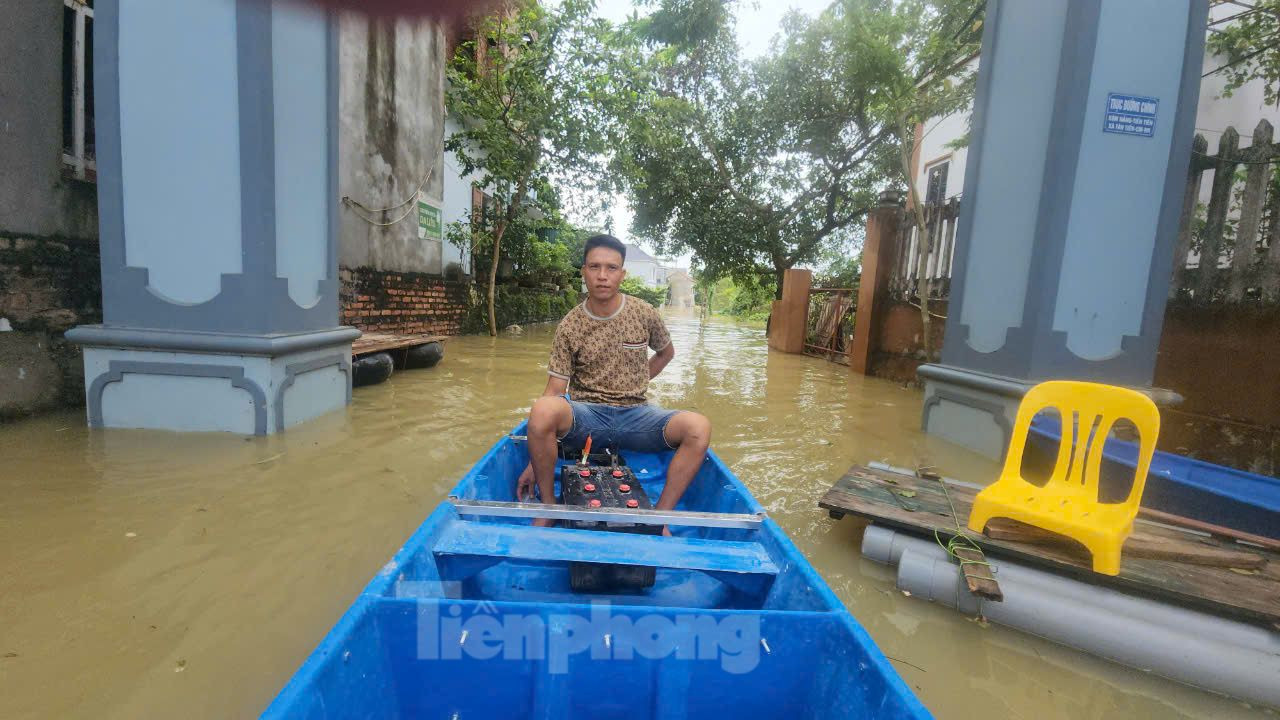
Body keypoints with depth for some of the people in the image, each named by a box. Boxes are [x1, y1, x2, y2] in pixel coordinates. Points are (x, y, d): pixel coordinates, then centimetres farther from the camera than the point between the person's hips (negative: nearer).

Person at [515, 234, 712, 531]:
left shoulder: (645, 314, 1)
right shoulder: (569, 326, -3)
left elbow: (665, 353, 22)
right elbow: (555, 390, -6)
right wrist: (533, 463, -9)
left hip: (635, 414, 1)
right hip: (585, 414, -1)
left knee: (699, 427, -26)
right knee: (542, 410, -35)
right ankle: (548, 508, -10)